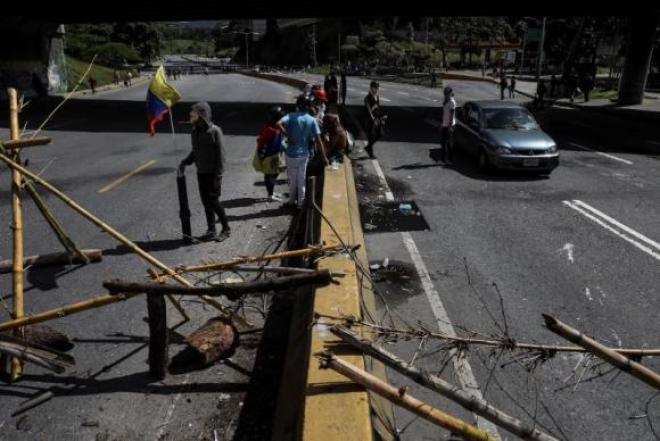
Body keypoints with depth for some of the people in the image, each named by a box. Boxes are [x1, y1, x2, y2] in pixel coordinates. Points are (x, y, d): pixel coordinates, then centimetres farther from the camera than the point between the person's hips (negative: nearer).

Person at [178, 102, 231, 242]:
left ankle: (226, 228, 12)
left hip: (212, 173, -7)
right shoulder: (194, 131, 7)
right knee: (206, 202, 10)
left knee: (213, 201, -4)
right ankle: (211, 230, 20)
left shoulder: (214, 131, -14)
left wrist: (218, 175, -18)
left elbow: (220, 154, -15)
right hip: (201, 172, 7)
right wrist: (185, 162, 1)